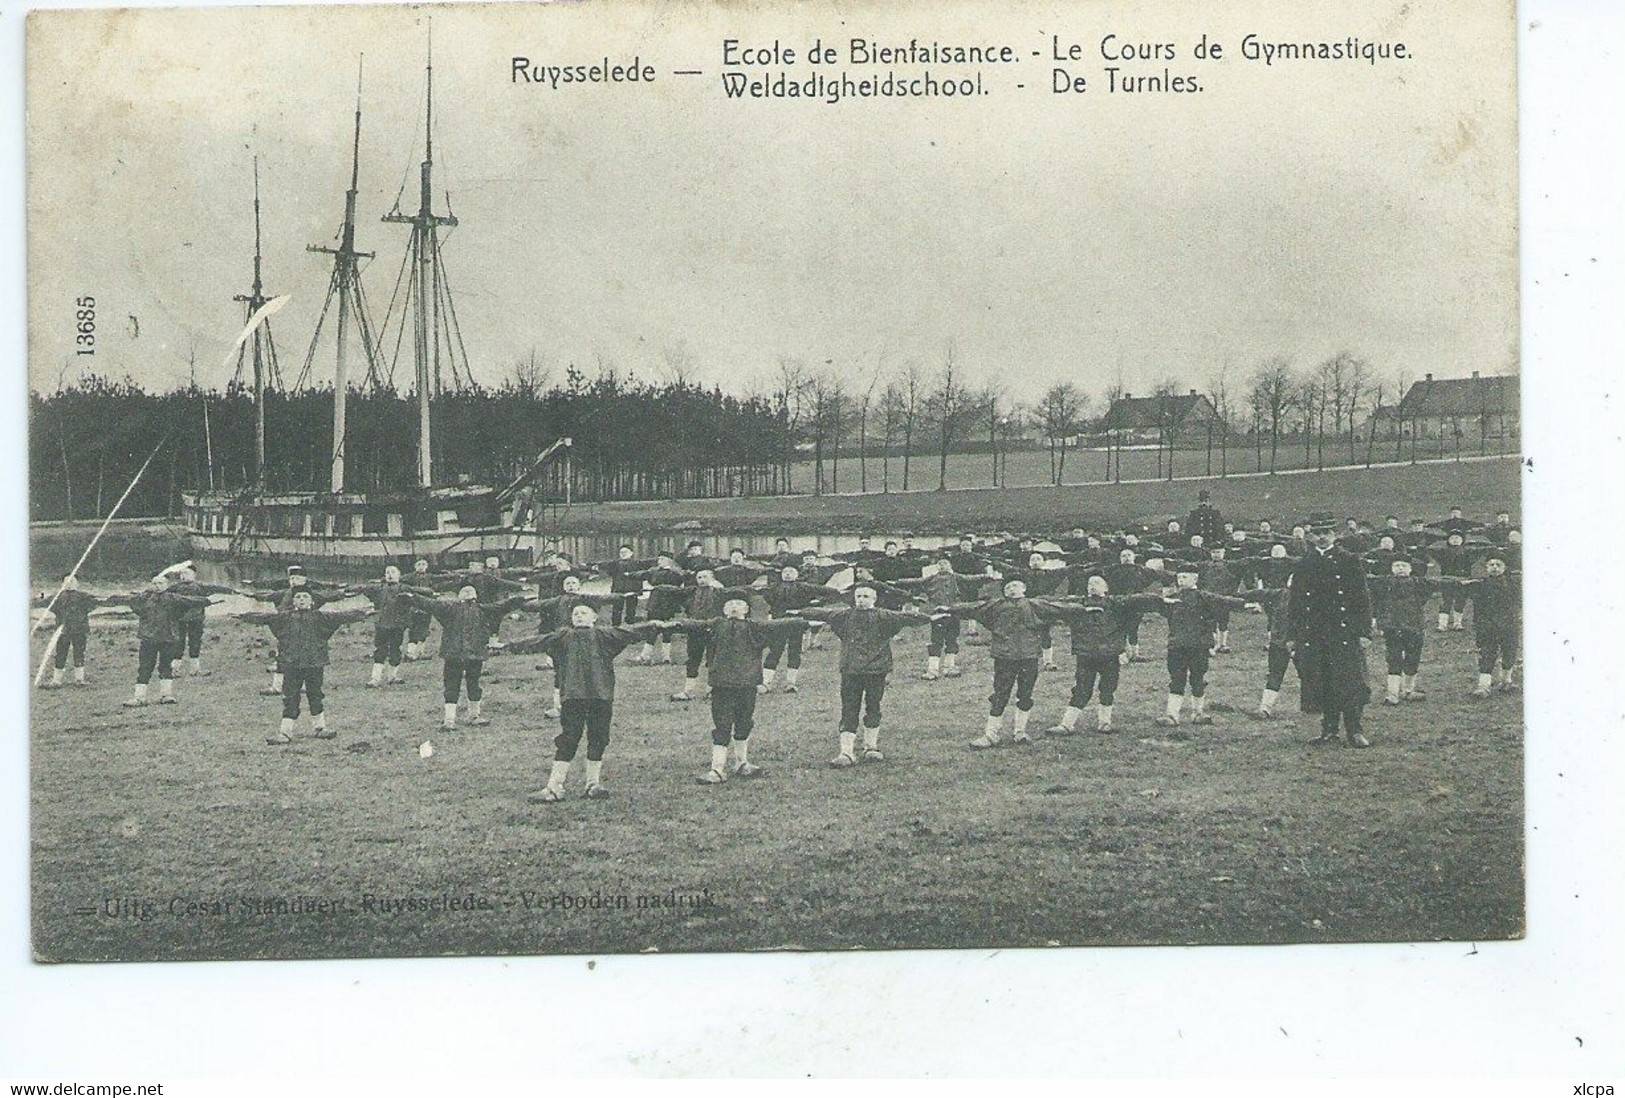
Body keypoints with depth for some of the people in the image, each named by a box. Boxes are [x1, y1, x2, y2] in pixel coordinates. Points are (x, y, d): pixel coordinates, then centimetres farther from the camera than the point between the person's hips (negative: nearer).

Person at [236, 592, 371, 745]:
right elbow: (264, 617, 6)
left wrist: (362, 613, -9)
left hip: (314, 662, 0)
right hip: (291, 663, 1)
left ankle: (318, 727, 25)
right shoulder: (285, 617, 7)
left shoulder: (319, 617, 4)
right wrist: (243, 617, 1)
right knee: (290, 697, 0)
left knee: (315, 693, 9)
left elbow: (341, 616, -1)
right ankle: (285, 731, 1)